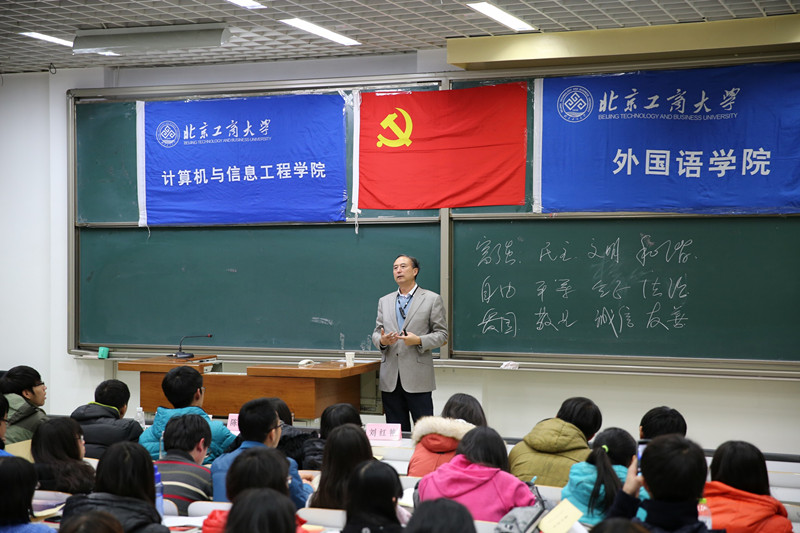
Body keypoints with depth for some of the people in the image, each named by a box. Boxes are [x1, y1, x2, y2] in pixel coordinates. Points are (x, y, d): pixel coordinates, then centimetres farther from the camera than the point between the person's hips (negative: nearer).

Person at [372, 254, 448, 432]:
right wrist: (381, 340, -7)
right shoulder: (384, 301, 16)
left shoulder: (432, 299, 3)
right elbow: (376, 332, 17)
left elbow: (442, 335, 2)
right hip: (390, 378, 4)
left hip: (417, 377, -4)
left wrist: (419, 341, -15)